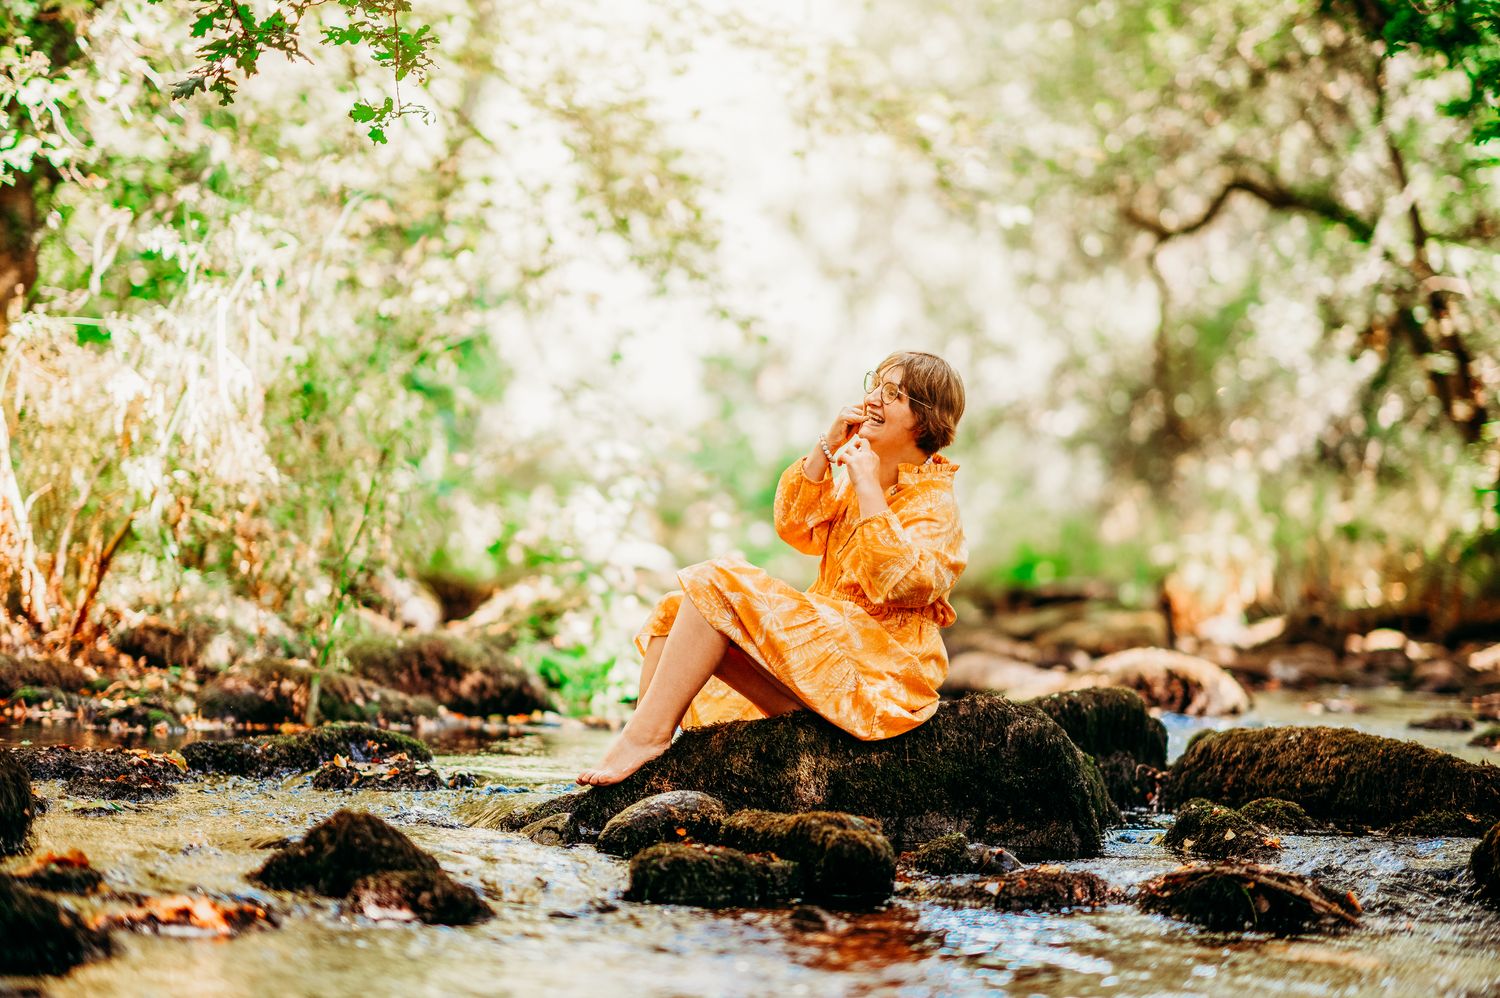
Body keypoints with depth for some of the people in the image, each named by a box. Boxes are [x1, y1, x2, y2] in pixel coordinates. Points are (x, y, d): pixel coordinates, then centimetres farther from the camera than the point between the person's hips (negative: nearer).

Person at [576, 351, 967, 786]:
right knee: (675, 610, 1)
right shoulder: (859, 482, 20)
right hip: (827, 641, 9)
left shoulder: (934, 504, -7)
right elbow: (795, 527, 11)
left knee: (718, 584, -22)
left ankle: (647, 734, -24)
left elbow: (898, 582, -25)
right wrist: (826, 447, 0)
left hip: (877, 665, -9)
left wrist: (868, 484, -22)